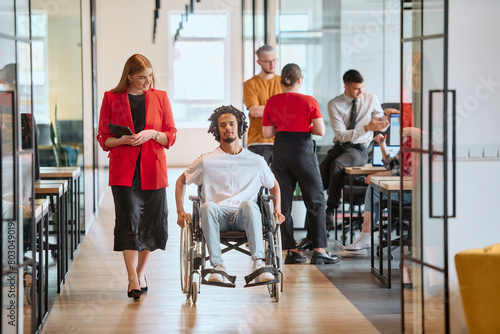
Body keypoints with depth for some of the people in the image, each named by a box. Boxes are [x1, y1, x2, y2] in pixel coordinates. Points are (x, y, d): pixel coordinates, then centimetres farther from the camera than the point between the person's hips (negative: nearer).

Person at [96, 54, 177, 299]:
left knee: (151, 222, 6)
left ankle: (141, 272, 24)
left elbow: (171, 136, 9)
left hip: (153, 169, 2)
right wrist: (124, 140, -14)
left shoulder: (160, 97, 7)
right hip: (123, 170, -2)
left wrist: (152, 134, -11)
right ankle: (132, 279, -8)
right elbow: (103, 139, 5)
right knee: (129, 221, -10)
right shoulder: (111, 98, 2)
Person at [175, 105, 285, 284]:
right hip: (218, 217, 0)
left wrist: (277, 209, 13)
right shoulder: (206, 161, 12)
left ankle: (258, 263, -43)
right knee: (207, 206, -37)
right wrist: (180, 211, 9)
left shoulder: (256, 161, 15)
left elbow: (274, 185, 30)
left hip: (244, 217, 0)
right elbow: (181, 181, 22)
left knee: (249, 204, -37)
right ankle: (217, 266, -36)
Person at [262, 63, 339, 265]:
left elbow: (267, 133, 5)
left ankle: (291, 250, 9)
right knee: (315, 201, 4)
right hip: (303, 149, -4)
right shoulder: (309, 101, -8)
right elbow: (320, 131, -11)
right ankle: (319, 250, -2)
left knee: (283, 201, 9)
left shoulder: (272, 102, 3)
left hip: (280, 150, 4)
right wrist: (306, 127, 8)